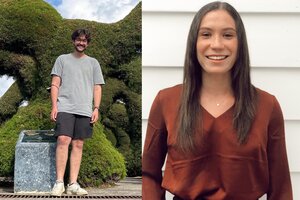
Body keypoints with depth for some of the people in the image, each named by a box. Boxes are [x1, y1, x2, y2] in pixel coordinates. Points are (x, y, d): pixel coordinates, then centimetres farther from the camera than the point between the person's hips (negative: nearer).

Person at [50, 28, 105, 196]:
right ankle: (59, 182, -13)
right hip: (65, 107, -2)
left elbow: (97, 88, 14)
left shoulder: (93, 63, 19)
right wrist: (54, 105, -3)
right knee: (63, 140, -16)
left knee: (78, 144, -1)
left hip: (85, 110, 2)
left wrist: (96, 108, 2)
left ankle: (73, 184, 1)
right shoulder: (62, 59, 15)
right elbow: (55, 84, 9)